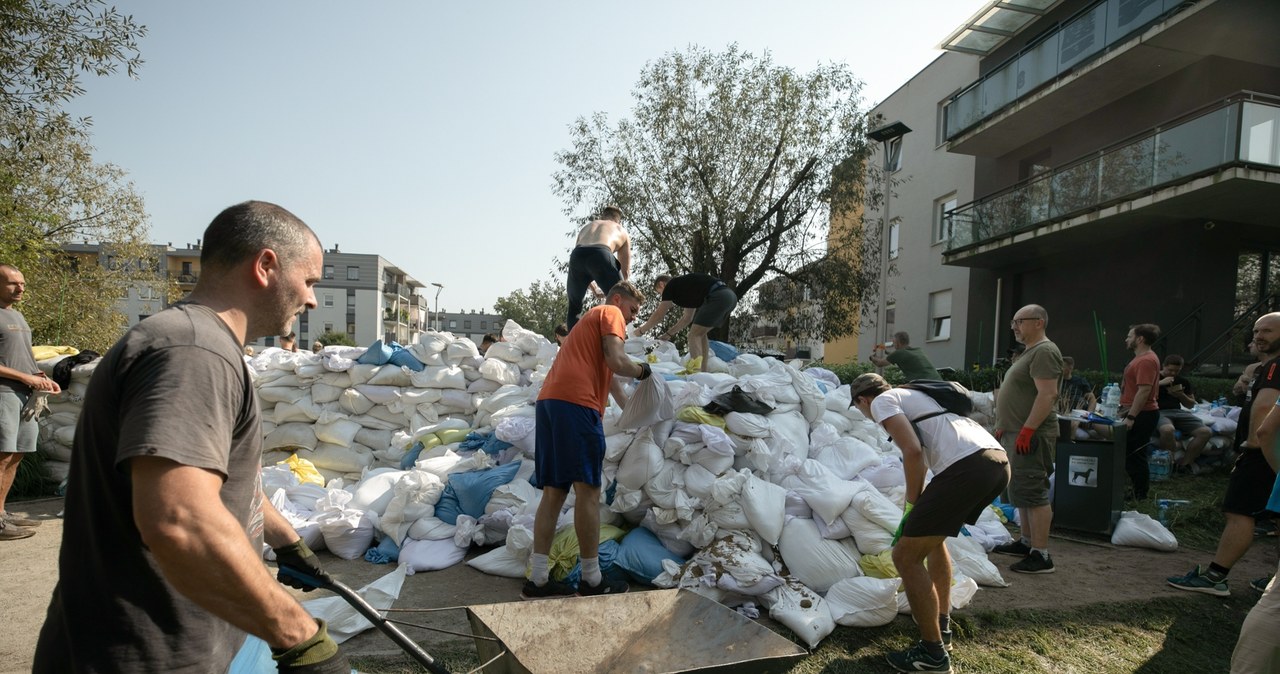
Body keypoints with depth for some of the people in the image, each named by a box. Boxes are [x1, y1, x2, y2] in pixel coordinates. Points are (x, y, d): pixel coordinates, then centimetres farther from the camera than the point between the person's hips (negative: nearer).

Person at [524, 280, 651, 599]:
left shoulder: (589, 319, 36)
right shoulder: (610, 313, 8)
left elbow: (605, 373, 42)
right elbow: (617, 362, -8)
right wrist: (642, 370, 12)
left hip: (548, 401, 9)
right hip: (576, 403, -9)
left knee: (554, 492, 9)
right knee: (587, 490, -4)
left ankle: (538, 579, 9)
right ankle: (591, 580, 2)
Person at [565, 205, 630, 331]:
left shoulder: (586, 227, 41)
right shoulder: (622, 231, 34)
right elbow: (625, 271, 33)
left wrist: (593, 288, 45)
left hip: (577, 255, 3)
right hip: (601, 254, -3)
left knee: (574, 308, 23)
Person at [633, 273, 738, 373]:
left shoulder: (671, 286, 9)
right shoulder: (687, 288, 31)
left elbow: (659, 315, 12)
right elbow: (687, 317, 38)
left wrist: (641, 330, 25)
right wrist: (669, 334, 43)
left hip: (717, 297, -9)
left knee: (695, 335, -3)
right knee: (700, 333, 20)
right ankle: (703, 371, 17)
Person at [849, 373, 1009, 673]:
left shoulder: (882, 402, 7)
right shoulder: (913, 395, 32)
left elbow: (913, 452, -9)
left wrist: (911, 505, 5)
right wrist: (922, 509, 52)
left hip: (968, 467, -10)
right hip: (999, 460, 10)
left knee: (906, 556, 2)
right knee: (932, 535, 31)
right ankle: (942, 626, 40)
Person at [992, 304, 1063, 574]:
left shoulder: (1044, 352, -14)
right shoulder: (1029, 352, 19)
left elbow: (1048, 394, -23)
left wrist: (1027, 430, -26)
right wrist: (1004, 427, 21)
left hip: (1031, 437, -11)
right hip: (1017, 435, 11)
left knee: (1032, 493, -9)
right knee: (1022, 491, 17)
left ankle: (1041, 555, -4)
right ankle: (1026, 542, 27)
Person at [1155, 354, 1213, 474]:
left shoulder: (1183, 381, 18)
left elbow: (1191, 404, 24)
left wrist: (1181, 395, 2)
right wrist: (1160, 383, -17)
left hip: (1177, 412, 6)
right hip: (1158, 412, -6)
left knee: (1206, 432, -16)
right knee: (1168, 430, -41)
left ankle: (1184, 463, -7)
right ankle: (1169, 462, -19)